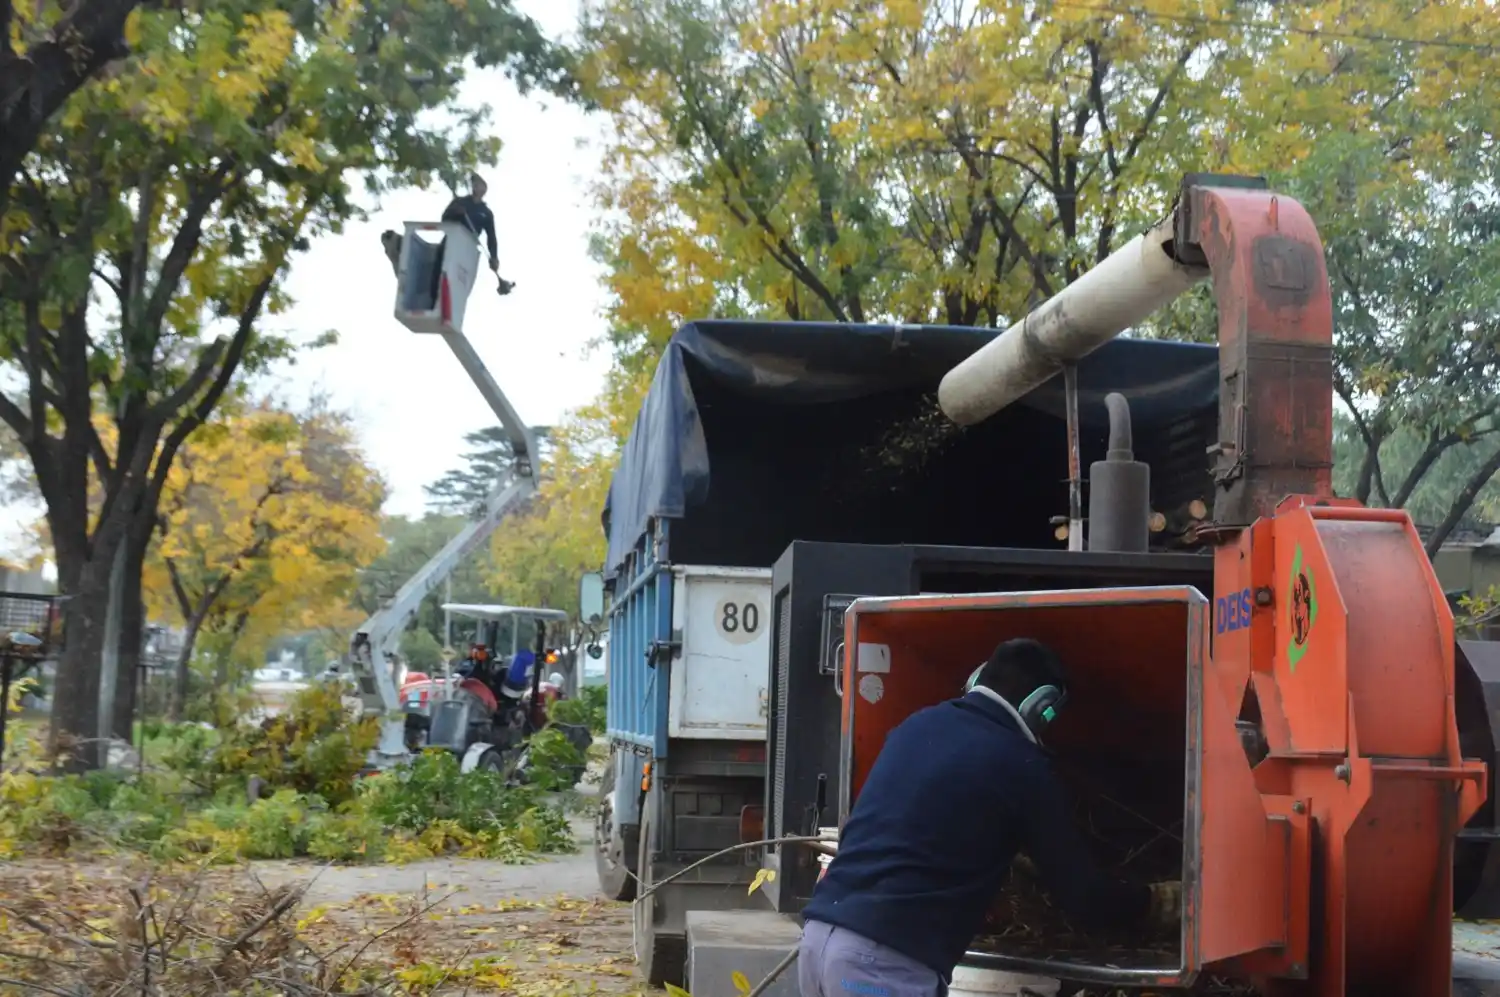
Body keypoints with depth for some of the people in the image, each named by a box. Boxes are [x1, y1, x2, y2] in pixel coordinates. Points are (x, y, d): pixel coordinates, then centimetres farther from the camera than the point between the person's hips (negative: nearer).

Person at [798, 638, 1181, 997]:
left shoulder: (918, 724, 16)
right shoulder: (1022, 766, -1)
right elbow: (1082, 896, 6)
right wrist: (1156, 902, 24)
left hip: (819, 934, 7)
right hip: (886, 960, -7)